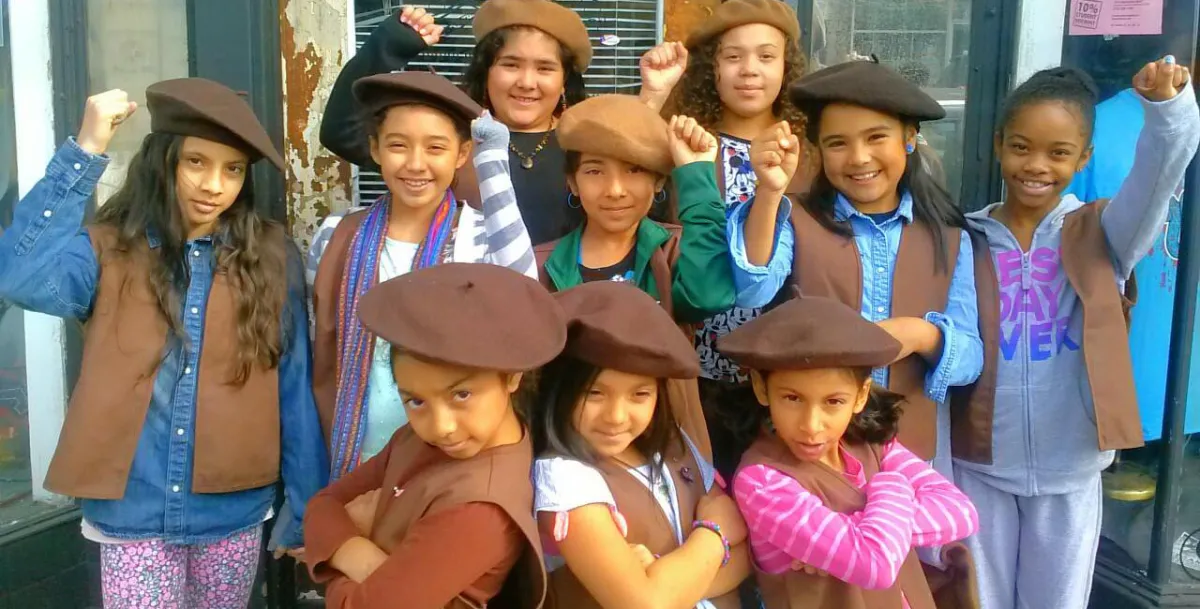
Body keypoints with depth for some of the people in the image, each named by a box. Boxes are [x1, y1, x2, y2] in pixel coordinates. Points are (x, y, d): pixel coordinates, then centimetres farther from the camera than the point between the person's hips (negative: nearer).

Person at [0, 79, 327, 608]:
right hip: (132, 517, -1)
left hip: (234, 514, 1)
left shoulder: (271, 258, -2)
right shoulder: (111, 250, -4)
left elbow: (294, 391, -1)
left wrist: (308, 509, 2)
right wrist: (86, 151, -22)